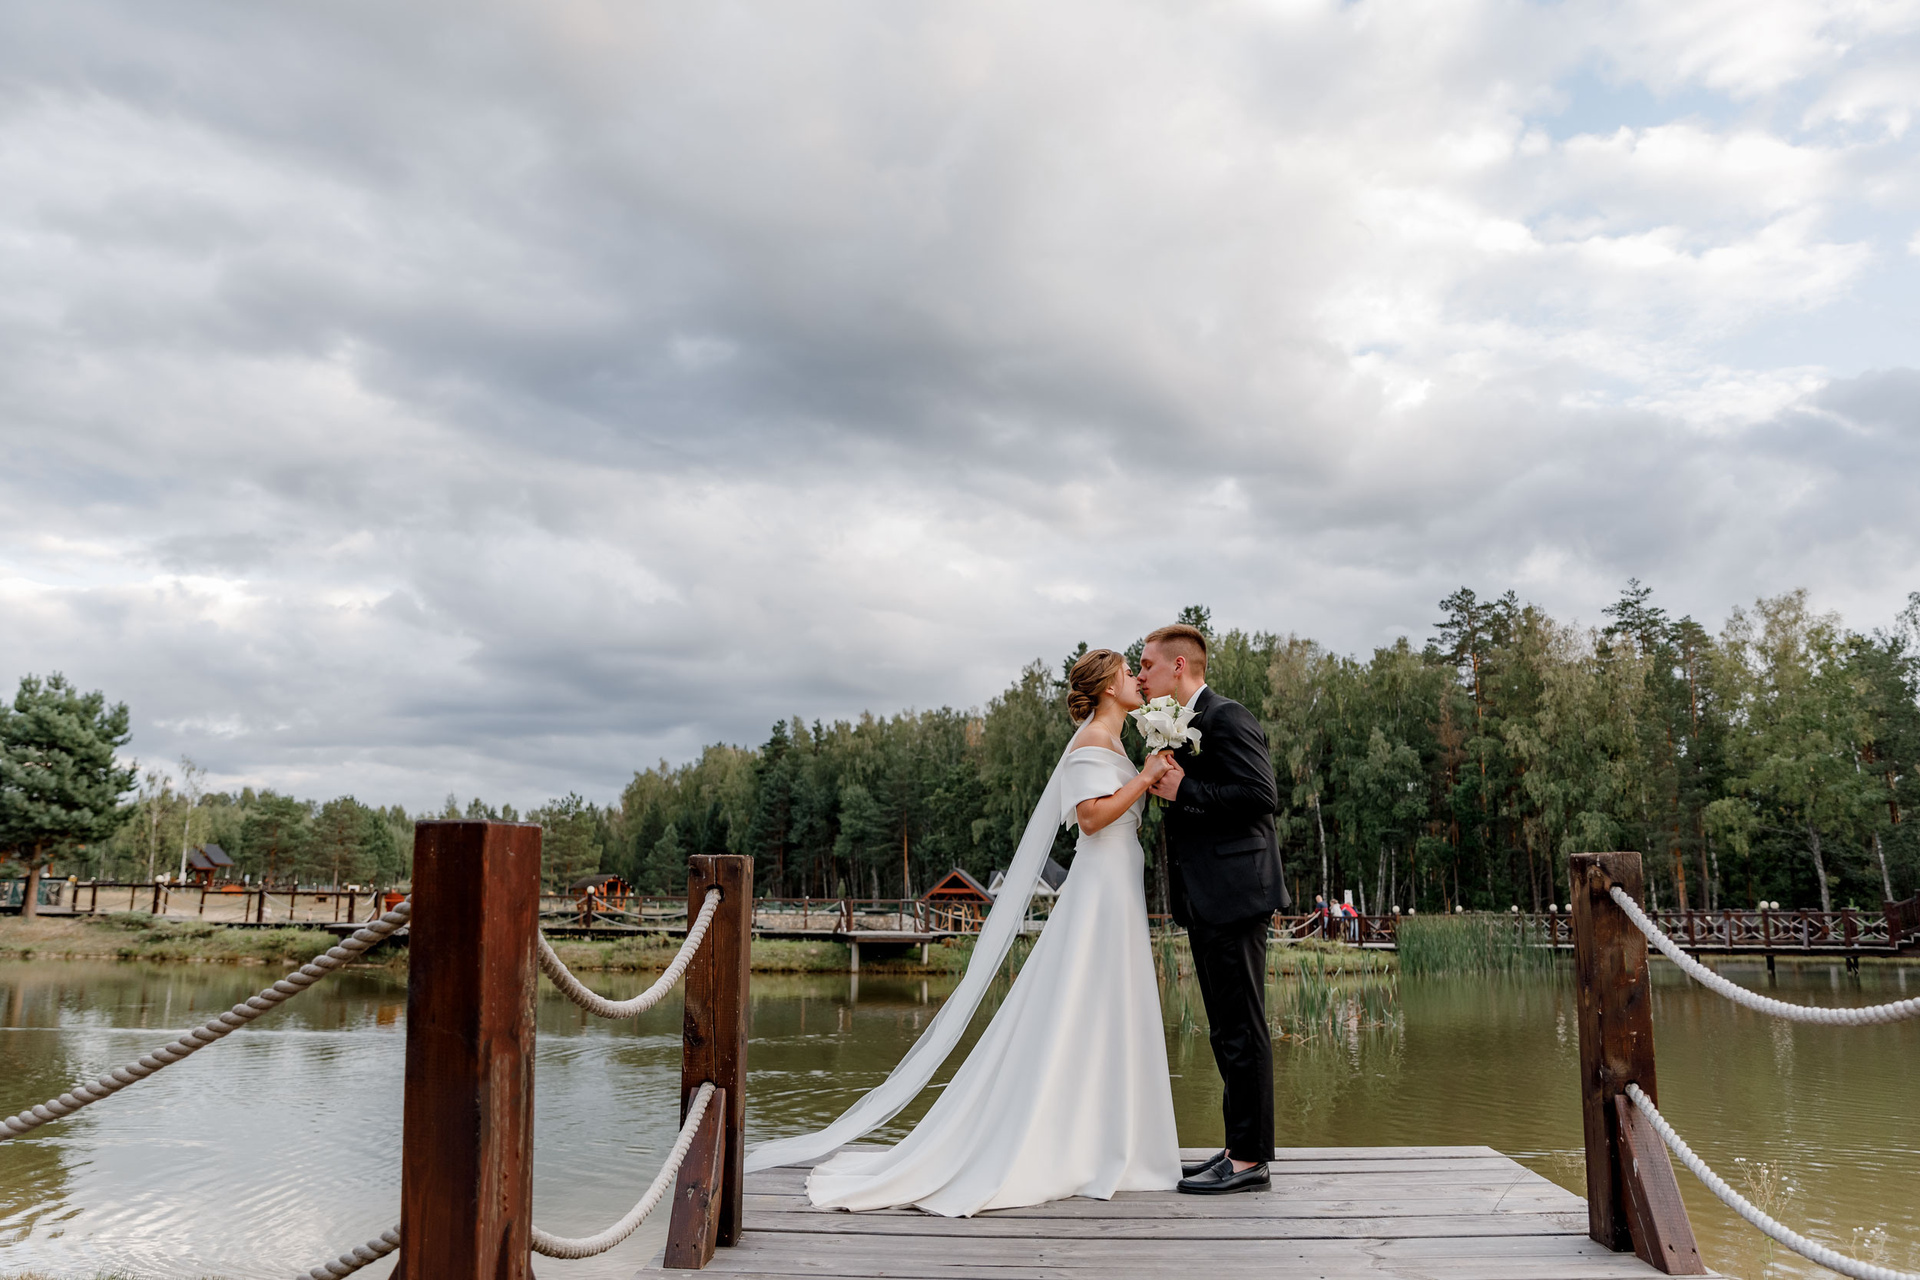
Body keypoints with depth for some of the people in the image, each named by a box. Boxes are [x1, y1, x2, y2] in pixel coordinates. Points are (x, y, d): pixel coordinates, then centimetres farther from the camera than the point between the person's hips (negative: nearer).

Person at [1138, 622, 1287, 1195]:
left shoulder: (1228, 718, -10)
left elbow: (1260, 794, -20)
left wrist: (1183, 791, -16)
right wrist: (1168, 789, 7)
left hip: (1234, 896, -10)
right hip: (1207, 901, 10)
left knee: (1241, 1029, -5)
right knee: (1227, 1030, 14)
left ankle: (1249, 1160, 2)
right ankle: (1240, 1149, 22)